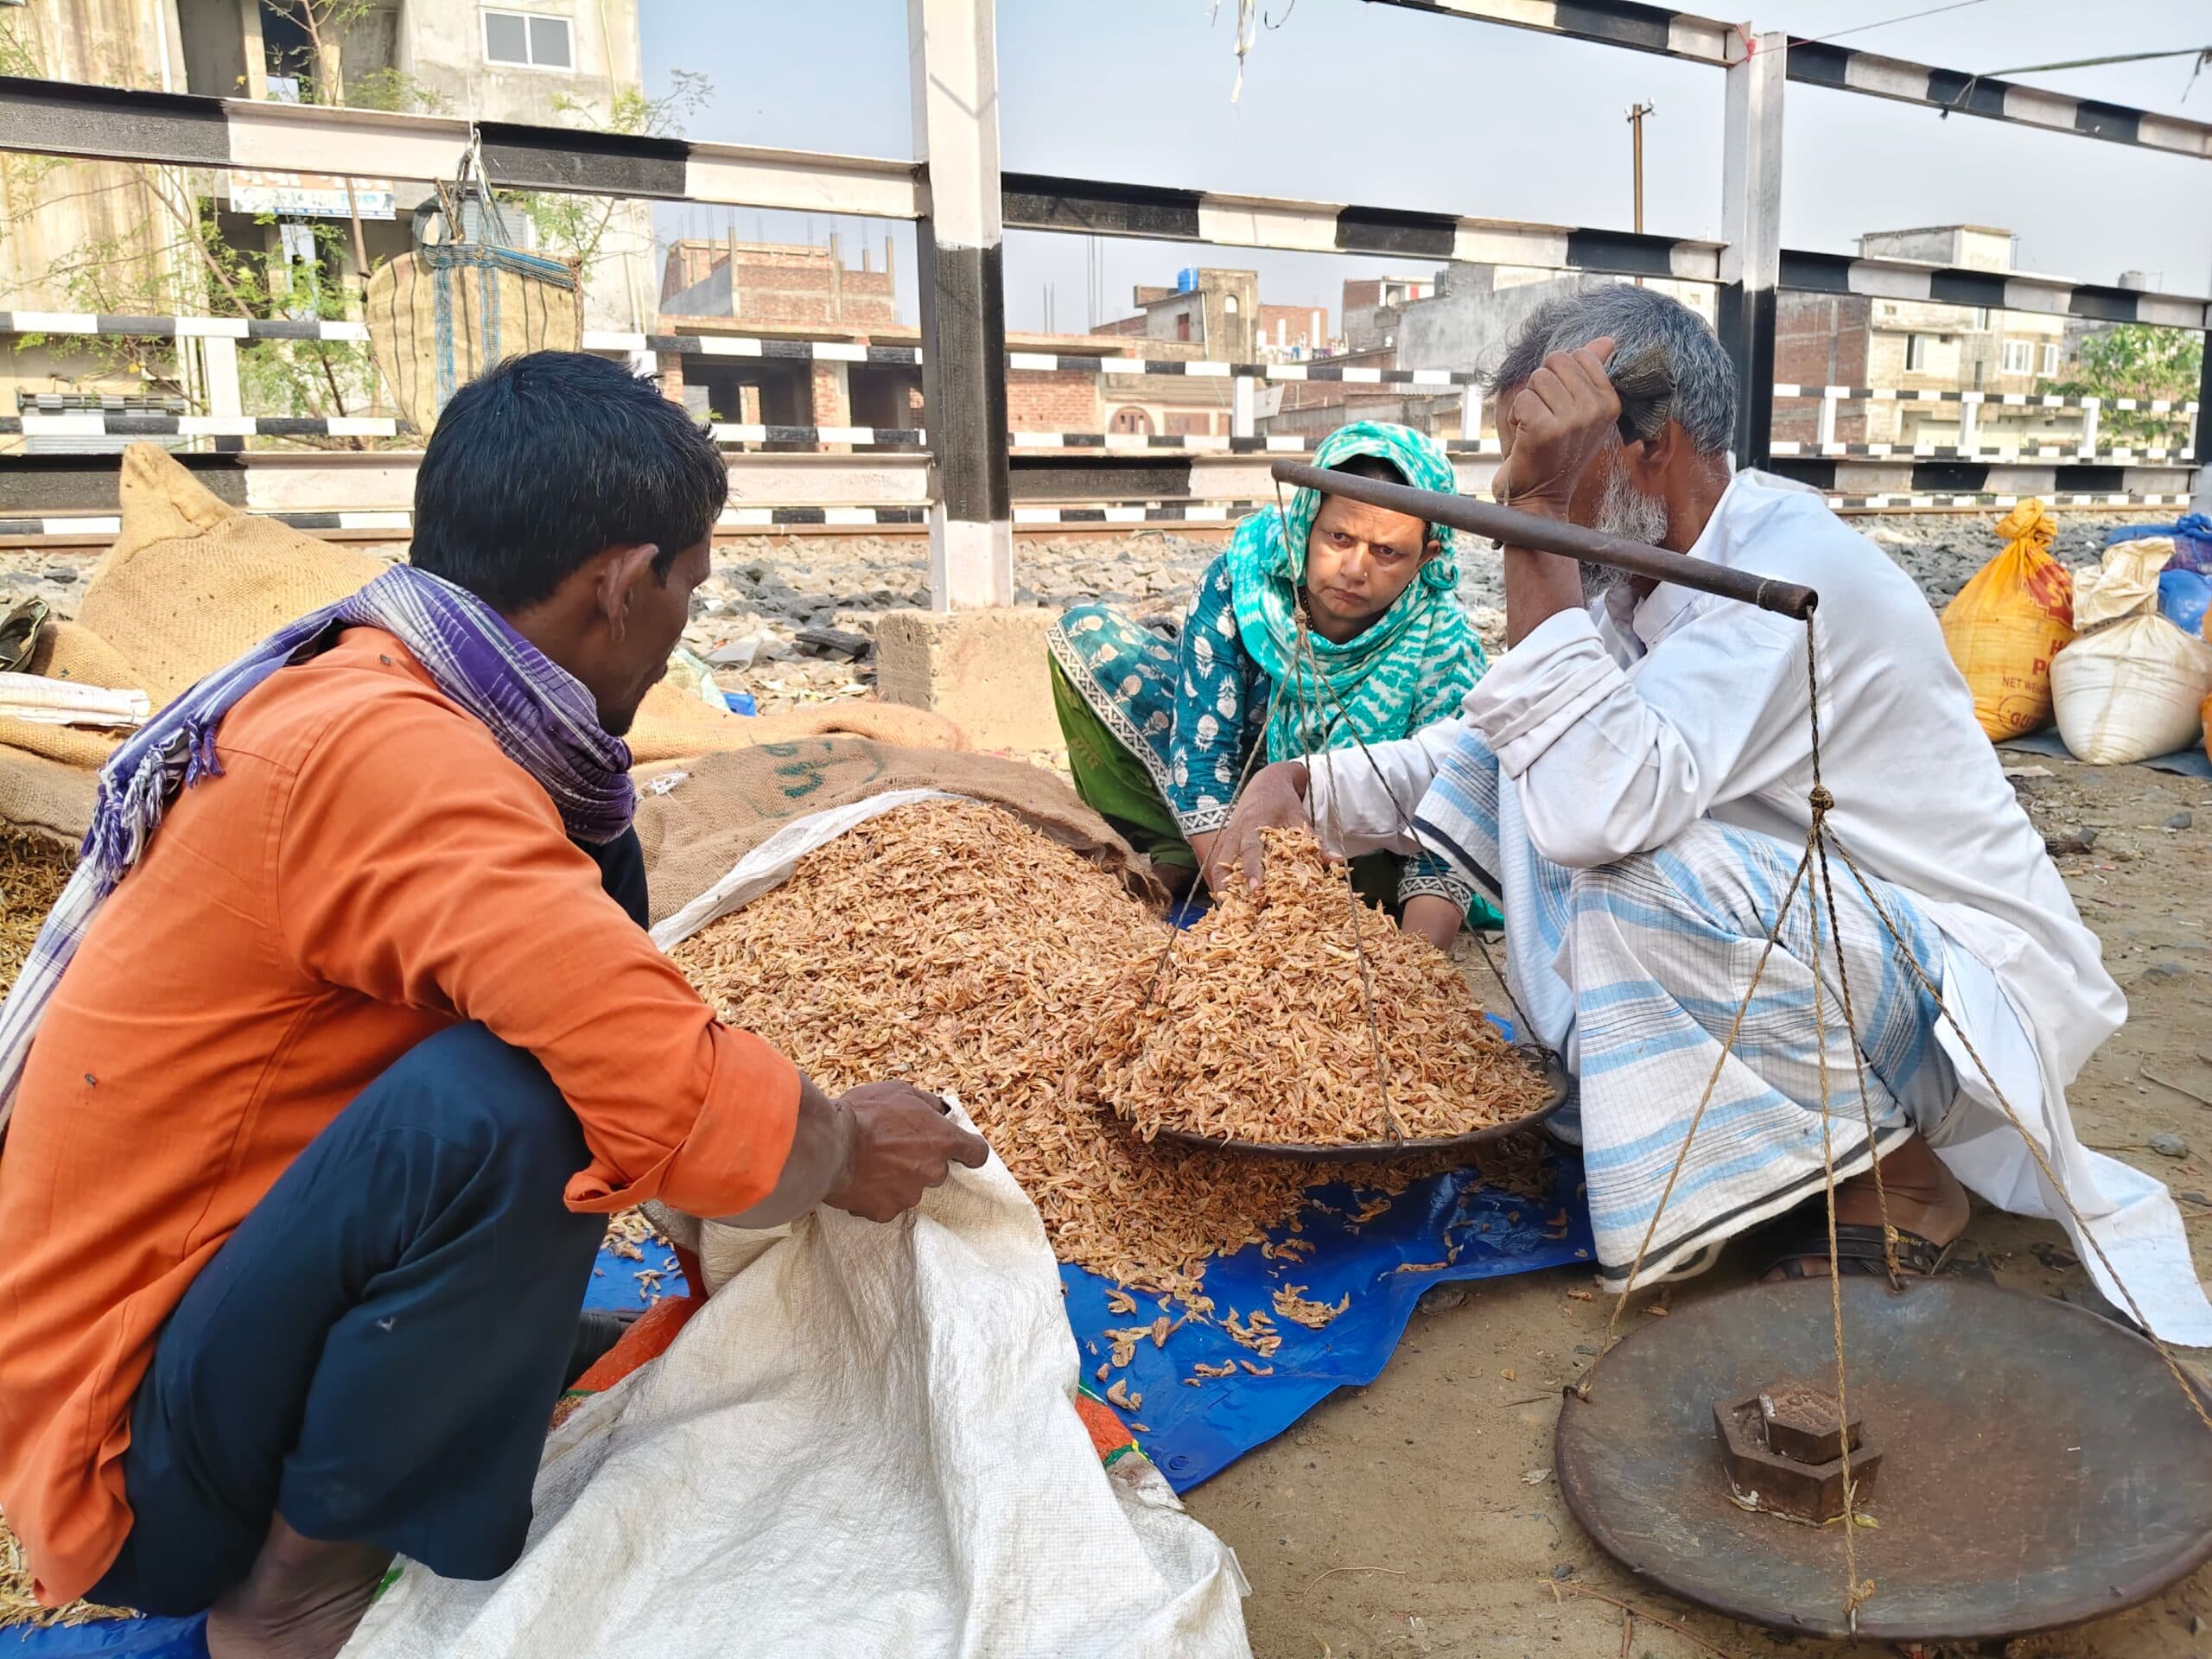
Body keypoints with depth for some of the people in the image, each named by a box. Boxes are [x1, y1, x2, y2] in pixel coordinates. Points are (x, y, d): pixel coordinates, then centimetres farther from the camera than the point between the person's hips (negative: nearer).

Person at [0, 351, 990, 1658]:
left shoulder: (370, 689, 1)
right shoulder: (379, 753, -28)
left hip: (220, 1267, 8)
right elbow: (683, 1111, -34)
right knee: (505, 1104, -34)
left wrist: (790, 1109, 19)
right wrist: (845, 1149, -12)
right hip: (142, 1456, -8)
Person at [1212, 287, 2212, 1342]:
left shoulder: (1793, 564, -26)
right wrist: (1308, 786, -11)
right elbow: (1479, 750, 4)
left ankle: (1895, 1176, -6)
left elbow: (1597, 810, -39)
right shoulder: (1638, 573, 1)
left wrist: (1537, 535, -36)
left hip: (1970, 989, -8)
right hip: (1809, 939, 8)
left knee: (1624, 875, -32)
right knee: (1526, 779, -2)